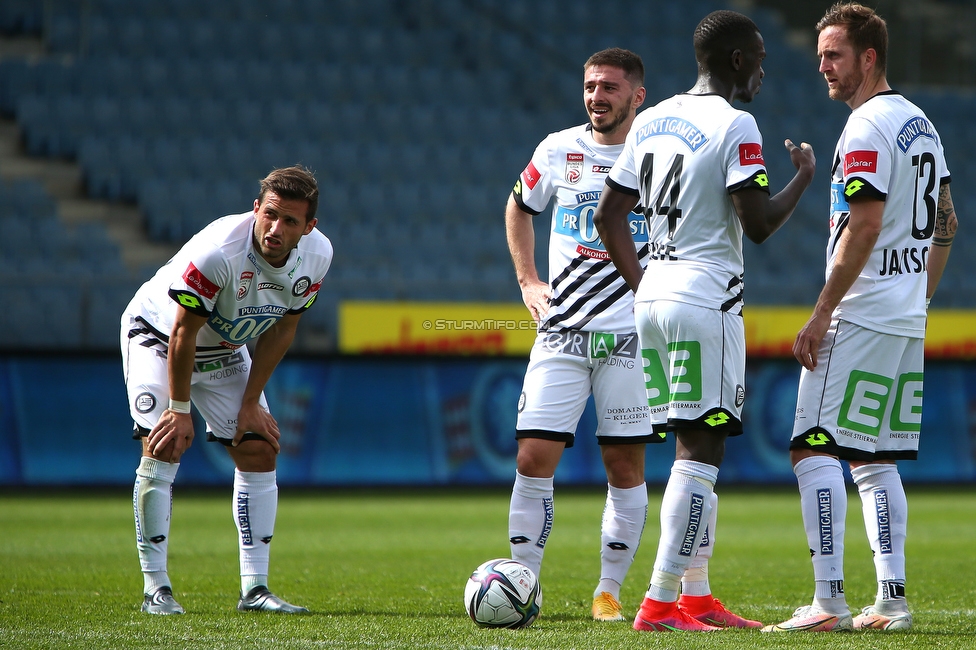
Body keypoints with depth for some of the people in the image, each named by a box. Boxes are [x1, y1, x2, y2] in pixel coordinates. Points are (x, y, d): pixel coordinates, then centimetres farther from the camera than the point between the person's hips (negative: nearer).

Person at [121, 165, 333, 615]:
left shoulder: (316, 256, -20)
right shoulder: (218, 251, -38)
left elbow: (283, 327, -6)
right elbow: (182, 332, -27)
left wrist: (251, 403, -5)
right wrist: (180, 409, -21)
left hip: (225, 350, 6)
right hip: (158, 335, -6)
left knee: (259, 450, -2)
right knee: (163, 447, -20)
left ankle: (254, 588, 1)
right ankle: (156, 587, -15)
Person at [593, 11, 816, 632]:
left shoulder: (650, 121, 12)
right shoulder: (735, 126, -11)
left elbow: (608, 216, 15)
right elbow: (759, 225, -14)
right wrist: (804, 177, 2)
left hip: (653, 301, 8)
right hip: (706, 303, -8)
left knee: (694, 448, 15)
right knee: (701, 452, -7)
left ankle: (695, 598, 16)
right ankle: (660, 604, -12)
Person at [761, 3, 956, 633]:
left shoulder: (867, 128, -13)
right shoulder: (922, 124, 16)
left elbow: (864, 228, -20)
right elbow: (946, 224, 23)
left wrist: (821, 316, -18)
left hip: (860, 319, -9)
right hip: (908, 322, 10)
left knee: (816, 451, -9)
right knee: (876, 460, 13)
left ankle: (829, 601, -15)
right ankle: (892, 601, 10)